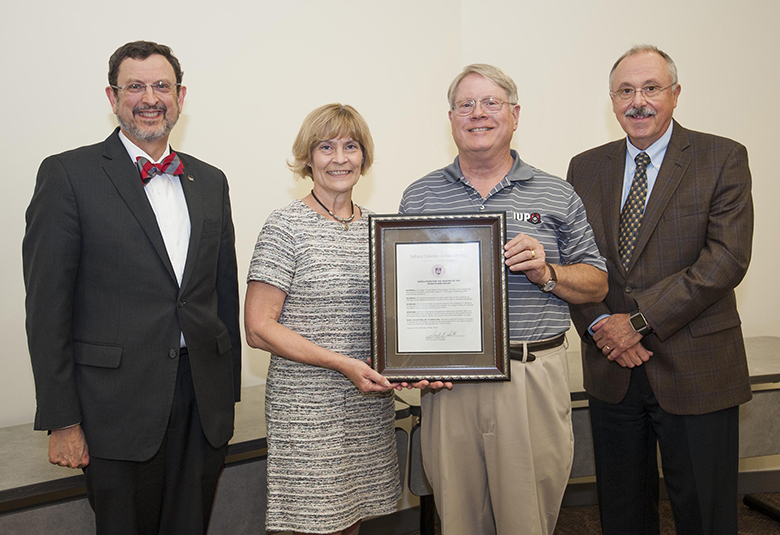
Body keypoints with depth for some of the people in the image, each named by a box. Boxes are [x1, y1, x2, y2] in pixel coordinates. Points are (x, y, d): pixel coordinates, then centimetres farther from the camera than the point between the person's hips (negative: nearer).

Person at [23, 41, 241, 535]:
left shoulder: (210, 181, 10)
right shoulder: (69, 174, -4)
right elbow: (47, 305, -7)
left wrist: (228, 393, 11)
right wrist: (62, 420, -9)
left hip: (204, 404, 4)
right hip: (119, 408, -4)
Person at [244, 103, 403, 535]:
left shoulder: (375, 227, 10)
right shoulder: (287, 226, -8)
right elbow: (258, 328, -12)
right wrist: (343, 364, -17)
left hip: (371, 403, 5)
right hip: (308, 409, -5)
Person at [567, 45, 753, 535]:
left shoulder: (723, 158, -3)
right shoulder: (586, 168, 8)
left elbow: (728, 257, -13)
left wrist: (640, 320, -17)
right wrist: (598, 324, -10)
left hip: (696, 370, -3)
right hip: (611, 369, 3)